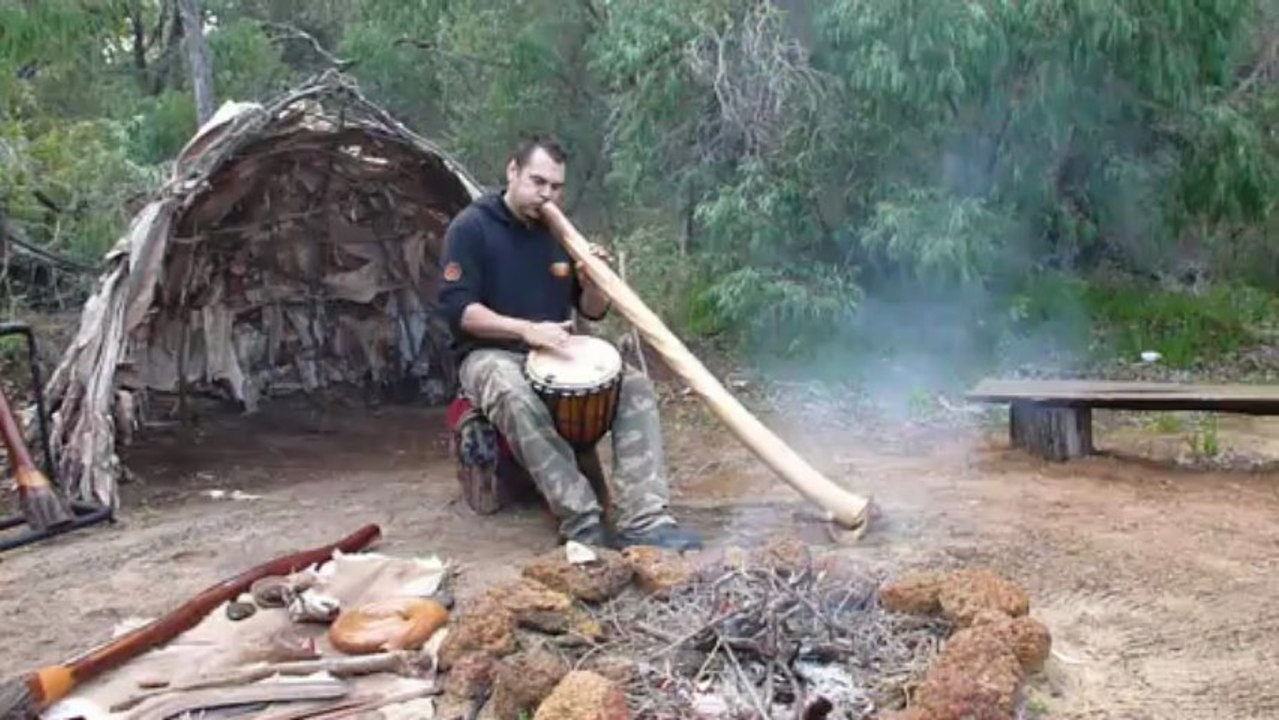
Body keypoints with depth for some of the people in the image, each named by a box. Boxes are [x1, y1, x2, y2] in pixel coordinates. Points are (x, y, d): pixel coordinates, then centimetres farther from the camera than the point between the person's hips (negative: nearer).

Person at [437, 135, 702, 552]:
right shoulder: (472, 227, -6)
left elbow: (592, 311, 12)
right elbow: (456, 308, -16)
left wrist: (592, 281, -12)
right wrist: (526, 329, -28)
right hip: (491, 355, -5)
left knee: (635, 387, -18)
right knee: (516, 399, -41)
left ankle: (643, 521, -29)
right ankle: (583, 524, -39)